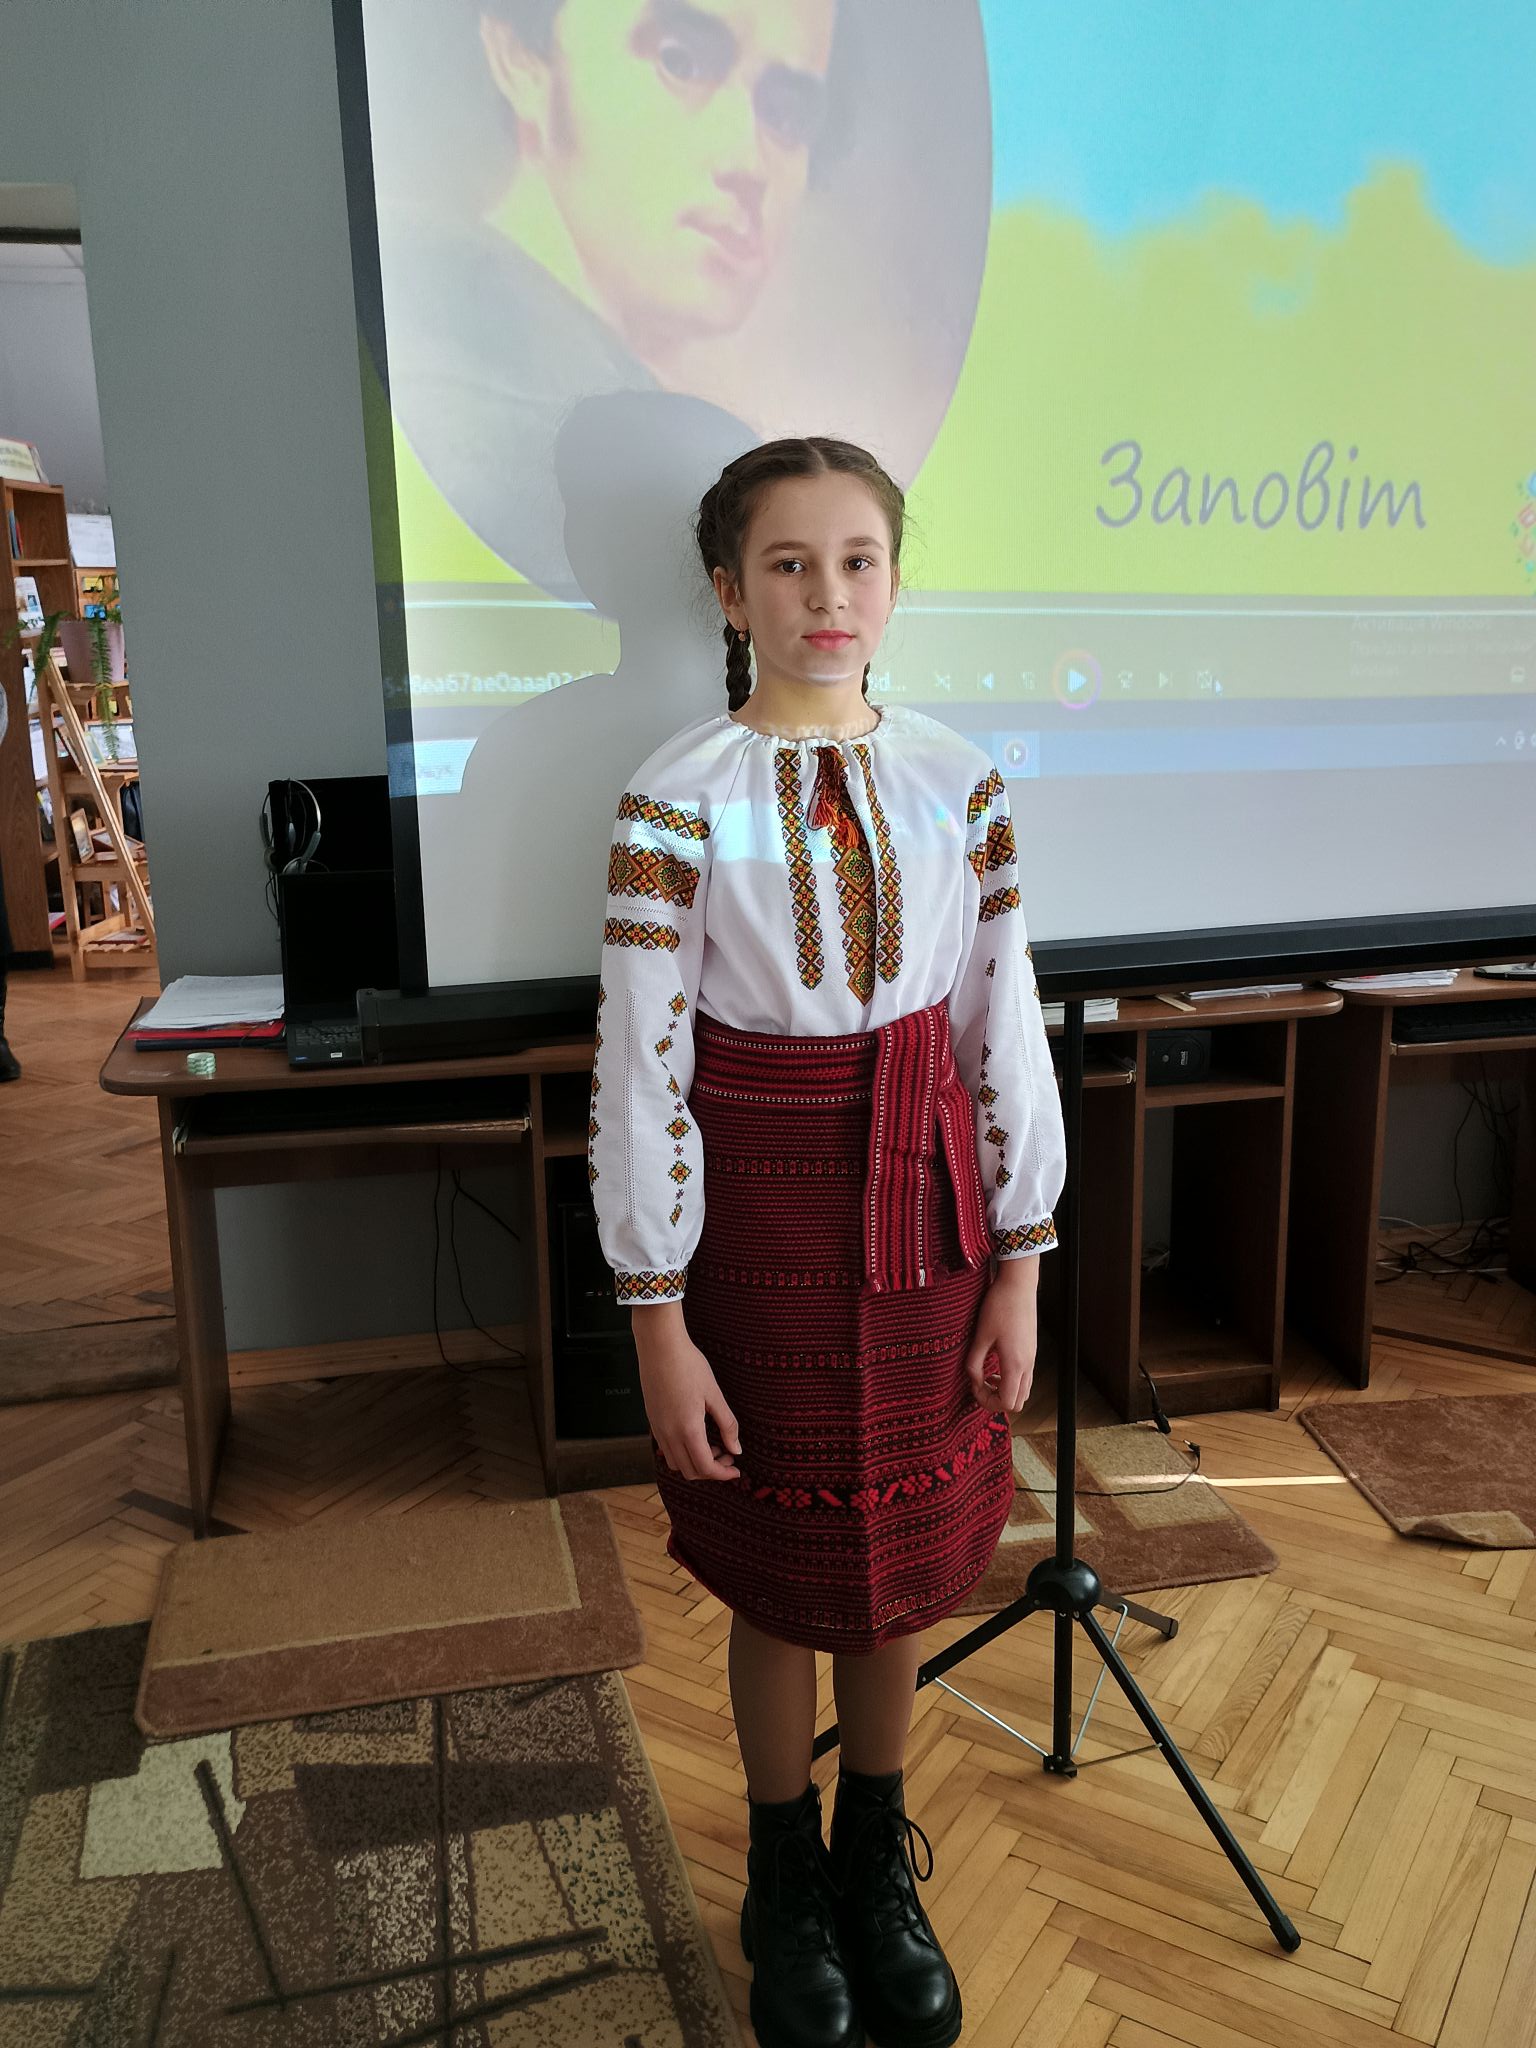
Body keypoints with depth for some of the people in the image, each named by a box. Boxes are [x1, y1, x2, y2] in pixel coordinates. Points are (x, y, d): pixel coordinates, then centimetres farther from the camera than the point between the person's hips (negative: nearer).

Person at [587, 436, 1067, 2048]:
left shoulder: (957, 784, -1)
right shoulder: (675, 802, -10)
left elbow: (1006, 1035, 1)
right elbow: (637, 1074, -11)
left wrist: (1017, 1269, 2)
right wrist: (657, 1323, -10)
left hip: (922, 1209, 3)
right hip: (760, 1218, -2)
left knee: (901, 1553, 17)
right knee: (778, 1569, 14)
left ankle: (880, 1869, 43)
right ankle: (787, 1888, 41)